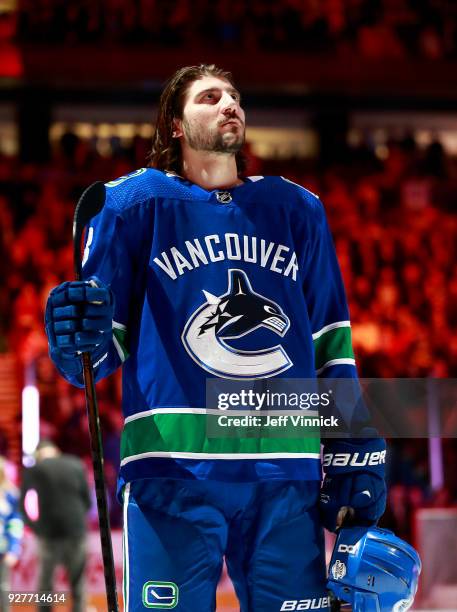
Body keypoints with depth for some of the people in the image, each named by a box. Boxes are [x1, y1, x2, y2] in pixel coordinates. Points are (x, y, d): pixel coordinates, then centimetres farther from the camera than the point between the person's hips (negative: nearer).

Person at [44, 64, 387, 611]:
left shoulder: (297, 210, 16)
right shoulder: (134, 202, 6)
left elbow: (331, 344, 18)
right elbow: (108, 341, 6)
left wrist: (354, 460, 11)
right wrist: (80, 343, -18)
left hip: (285, 477, 3)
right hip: (173, 468, -3)